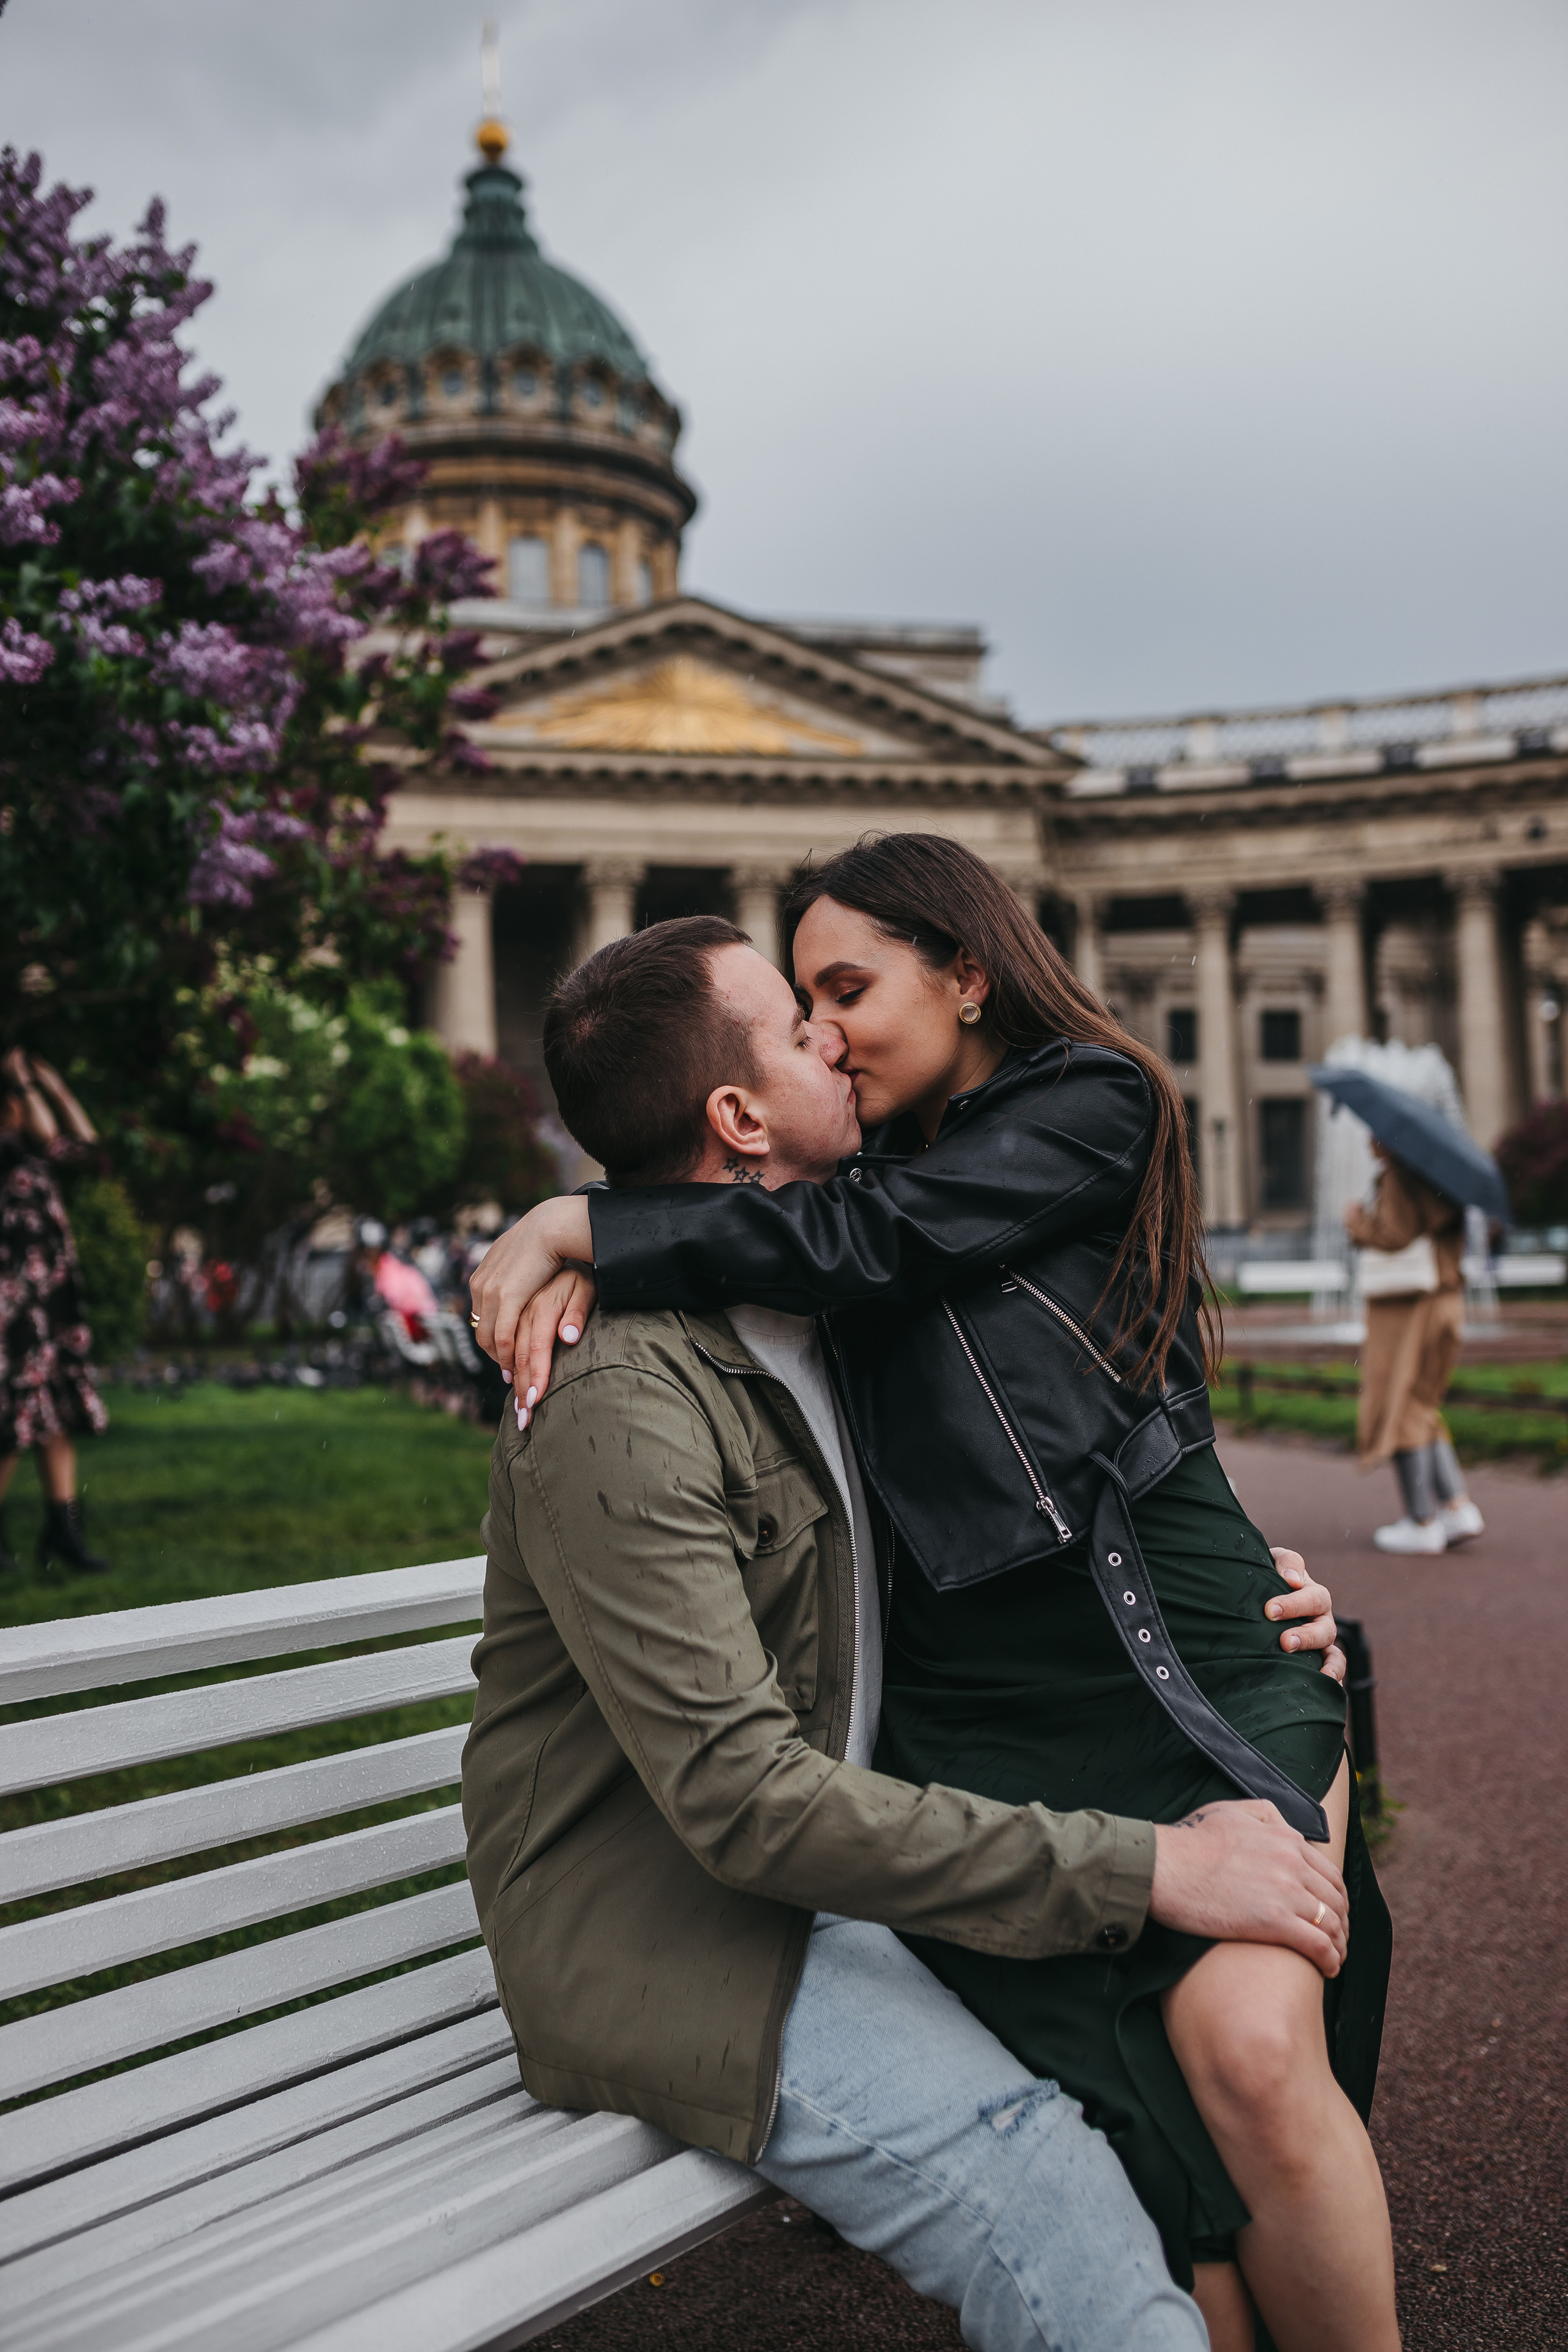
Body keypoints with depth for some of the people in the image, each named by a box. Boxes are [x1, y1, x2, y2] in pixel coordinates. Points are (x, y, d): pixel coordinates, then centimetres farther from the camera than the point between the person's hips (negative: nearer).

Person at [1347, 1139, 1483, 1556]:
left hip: (1405, 1312, -9)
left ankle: (1422, 1522, 1)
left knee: (1399, 1410, -1)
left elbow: (1397, 1236, -22)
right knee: (1420, 1409, 18)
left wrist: (1359, 1222, -4)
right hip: (1447, 1303, 9)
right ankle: (1458, 1506, 10)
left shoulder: (1399, 1178, -13)